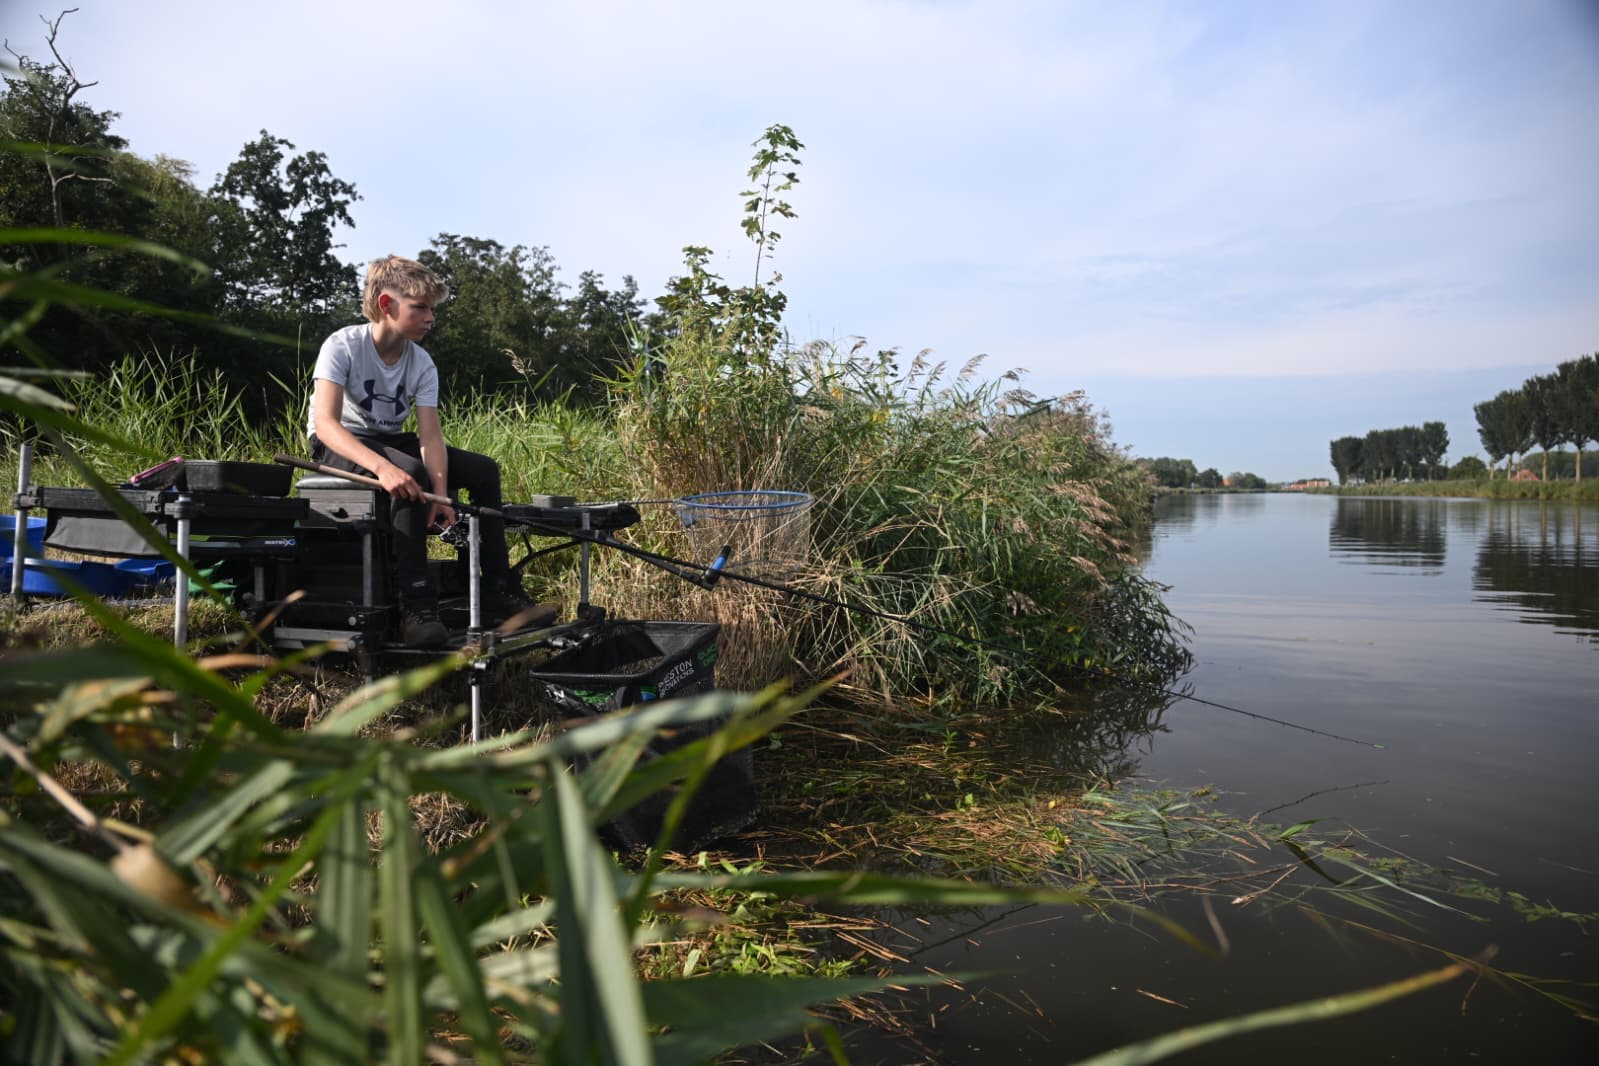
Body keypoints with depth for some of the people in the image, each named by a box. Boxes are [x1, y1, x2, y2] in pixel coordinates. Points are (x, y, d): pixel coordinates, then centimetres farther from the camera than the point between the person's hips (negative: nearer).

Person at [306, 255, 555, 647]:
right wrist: (383, 467, -47)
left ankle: (498, 591, -8)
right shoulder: (342, 346, -20)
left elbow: (430, 435, -15)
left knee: (483, 469, -10)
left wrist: (440, 494, -32)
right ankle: (416, 603, -35)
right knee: (411, 474, -36)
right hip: (337, 447, -6)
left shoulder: (422, 364, -6)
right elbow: (325, 423, -31)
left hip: (390, 442, 6)